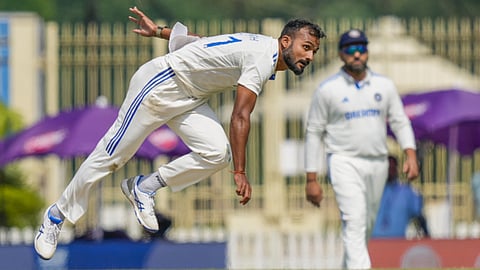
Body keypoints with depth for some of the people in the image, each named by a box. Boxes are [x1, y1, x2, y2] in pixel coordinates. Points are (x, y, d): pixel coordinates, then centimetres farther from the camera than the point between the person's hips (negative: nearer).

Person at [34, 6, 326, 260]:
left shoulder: (260, 48, 5)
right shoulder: (263, 57, -25)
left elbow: (205, 42, 14)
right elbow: (240, 116, -29)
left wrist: (159, 31, 21)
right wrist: (240, 173, -29)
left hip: (189, 98, 9)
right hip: (159, 87, -9)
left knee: (217, 153, -12)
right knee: (111, 155, -2)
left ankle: (144, 188, 4)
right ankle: (57, 214, 14)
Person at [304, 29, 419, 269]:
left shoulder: (384, 86, 8)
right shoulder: (327, 90, -2)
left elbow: (400, 122, 10)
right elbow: (313, 133, 0)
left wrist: (410, 154, -9)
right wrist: (311, 179, -4)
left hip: (377, 164, 5)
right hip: (344, 162, -5)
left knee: (367, 224, 12)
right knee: (354, 222, -19)